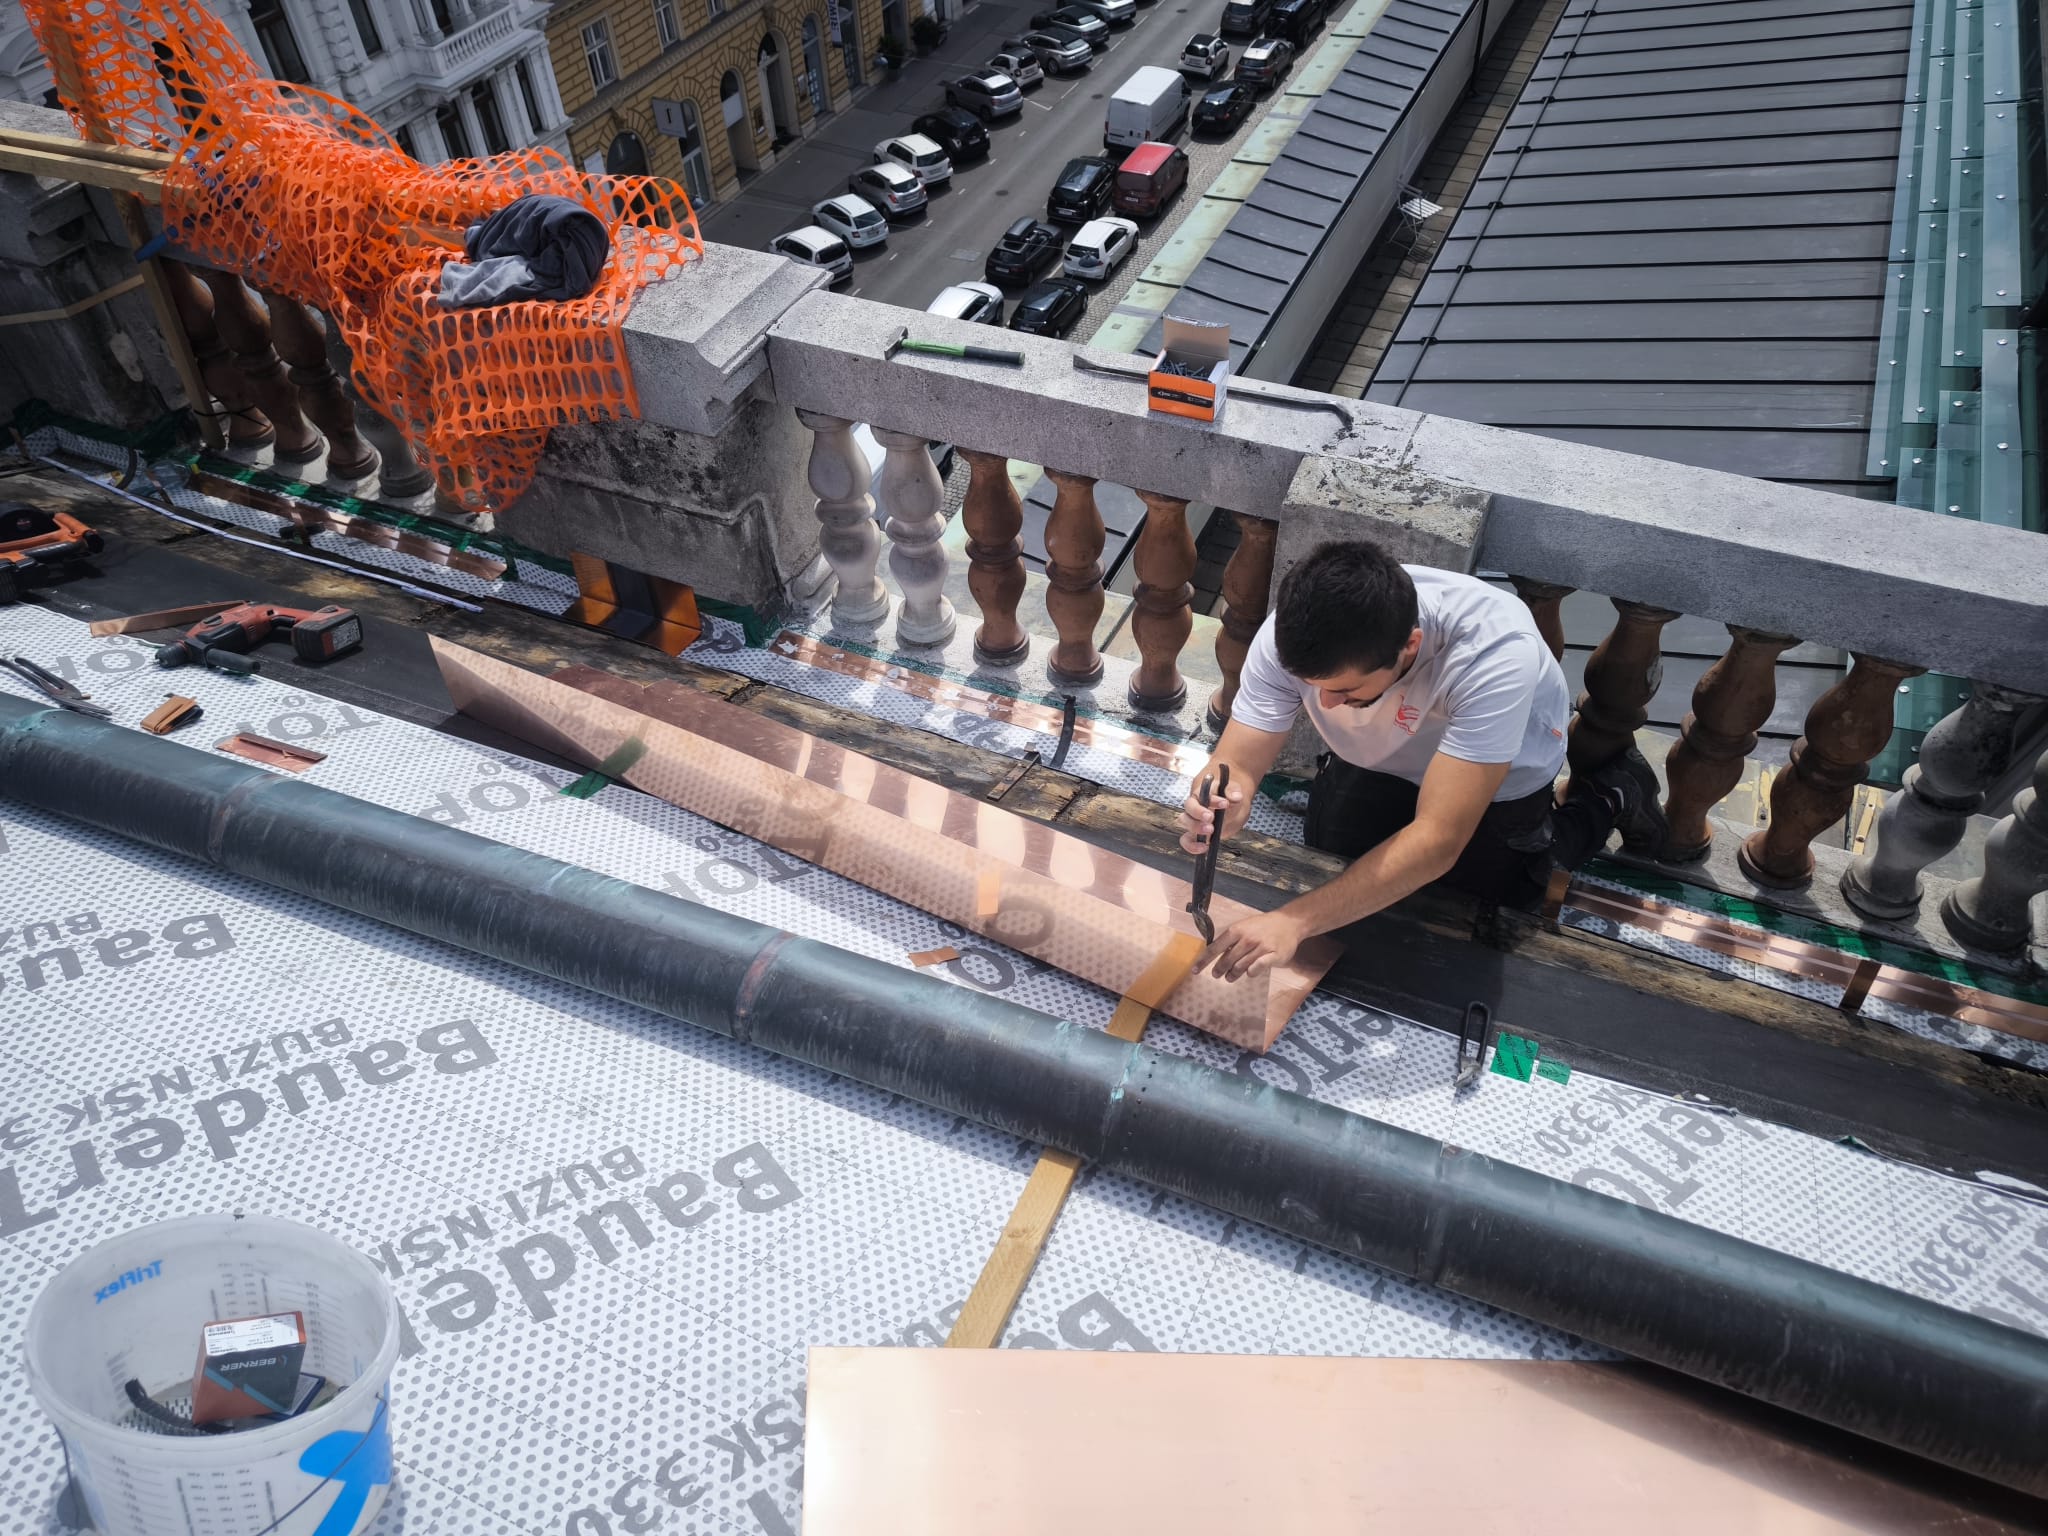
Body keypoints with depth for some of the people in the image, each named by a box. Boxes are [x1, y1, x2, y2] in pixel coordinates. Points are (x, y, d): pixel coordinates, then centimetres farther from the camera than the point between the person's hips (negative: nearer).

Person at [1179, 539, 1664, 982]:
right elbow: (1238, 764, -29)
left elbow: (1437, 841, -44)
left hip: (1500, 775, -3)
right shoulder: (1291, 635, -35)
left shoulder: (1494, 651, -45)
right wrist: (1219, 807, -54)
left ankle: (1609, 798, 25)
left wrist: (1293, 921, -51)